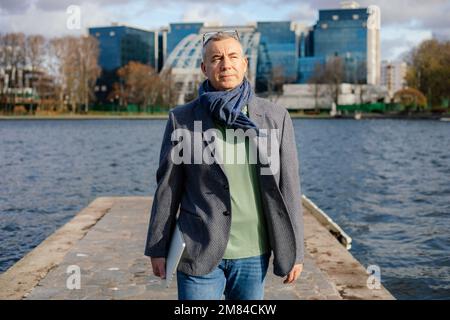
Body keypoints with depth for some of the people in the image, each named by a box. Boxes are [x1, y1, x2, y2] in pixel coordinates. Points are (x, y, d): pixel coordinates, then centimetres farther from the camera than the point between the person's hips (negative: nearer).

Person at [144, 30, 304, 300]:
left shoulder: (276, 117, 0)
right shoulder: (182, 119, -2)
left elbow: (288, 187, 1)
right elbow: (167, 188, 2)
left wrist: (295, 251, 1)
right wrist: (157, 248, 4)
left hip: (254, 254, 2)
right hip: (199, 252, -1)